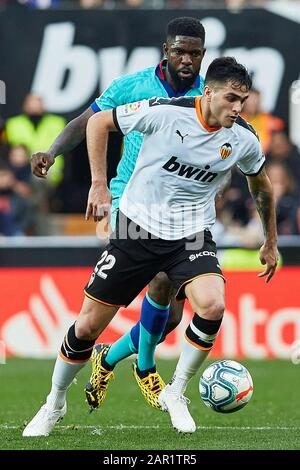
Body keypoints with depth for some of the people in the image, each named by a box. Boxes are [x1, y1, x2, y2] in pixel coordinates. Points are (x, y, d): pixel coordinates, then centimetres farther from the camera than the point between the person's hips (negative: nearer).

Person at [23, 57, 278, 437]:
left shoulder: (243, 139, -7)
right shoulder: (166, 112, -18)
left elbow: (261, 184, 14)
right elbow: (99, 122, -4)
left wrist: (270, 242, 20)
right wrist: (99, 184, -9)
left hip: (192, 235, 2)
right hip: (138, 228, -1)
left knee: (212, 306, -28)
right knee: (88, 326, 0)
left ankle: (175, 393, -5)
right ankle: (55, 404, 27)